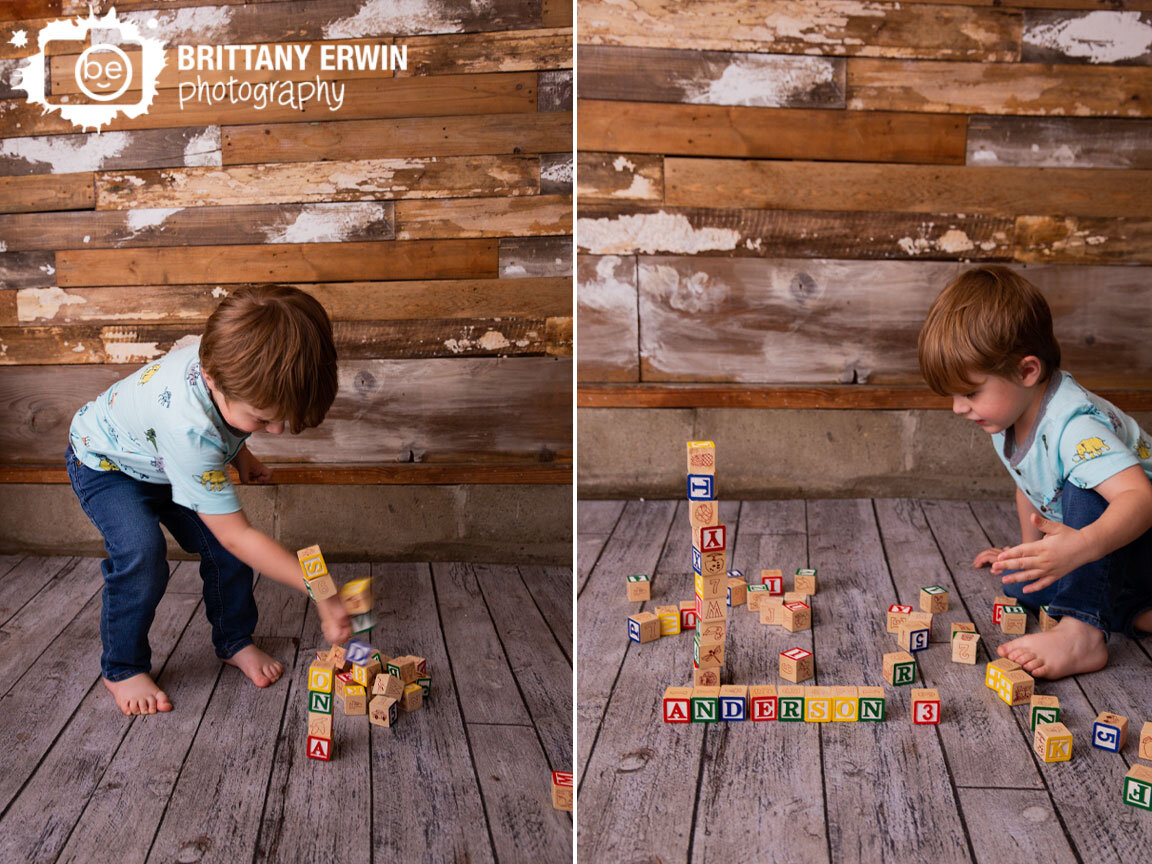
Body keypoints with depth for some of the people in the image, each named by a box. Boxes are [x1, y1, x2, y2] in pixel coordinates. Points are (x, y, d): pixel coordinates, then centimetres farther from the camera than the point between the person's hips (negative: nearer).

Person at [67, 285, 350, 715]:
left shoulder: (225, 359, -29)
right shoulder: (189, 427, -48)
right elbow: (238, 536, -41)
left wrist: (239, 454, -4)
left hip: (167, 461, 6)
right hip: (105, 464, -6)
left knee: (225, 543, -8)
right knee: (142, 552, -28)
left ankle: (234, 641, 15)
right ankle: (122, 668, -5)